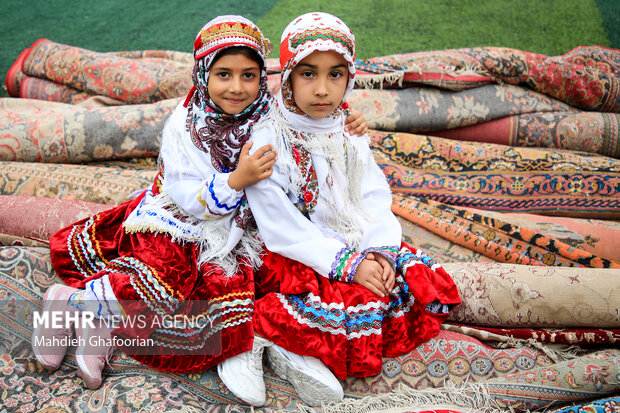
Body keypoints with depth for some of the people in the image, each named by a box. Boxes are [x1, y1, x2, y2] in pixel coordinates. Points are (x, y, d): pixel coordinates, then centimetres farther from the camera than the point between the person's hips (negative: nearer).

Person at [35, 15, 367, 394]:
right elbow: (190, 199, -16)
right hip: (175, 225, -3)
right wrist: (236, 180, -30)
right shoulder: (185, 124, -11)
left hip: (224, 237, 4)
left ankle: (105, 322, -9)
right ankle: (72, 299, -9)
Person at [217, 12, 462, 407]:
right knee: (359, 302, -28)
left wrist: (380, 252, -15)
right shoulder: (266, 142, -14)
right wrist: (346, 264, -21)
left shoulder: (349, 136, 6)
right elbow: (281, 227, -17)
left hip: (357, 247, 7)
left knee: (426, 282, -7)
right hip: (297, 257, -7)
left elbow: (376, 201, 4)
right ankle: (262, 334, -9)